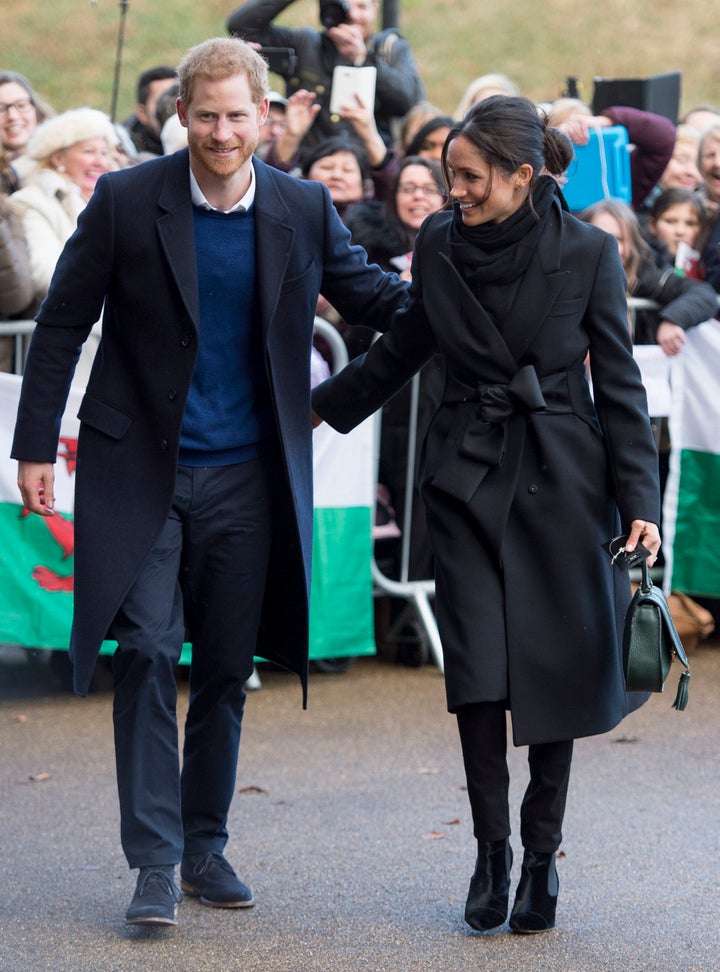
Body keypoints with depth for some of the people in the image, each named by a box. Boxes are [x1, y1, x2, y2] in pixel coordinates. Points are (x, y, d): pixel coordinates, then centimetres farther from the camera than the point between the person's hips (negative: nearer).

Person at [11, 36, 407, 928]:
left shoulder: (304, 210, 0)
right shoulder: (125, 202, -6)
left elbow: (366, 294, 13)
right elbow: (62, 325, 0)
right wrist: (35, 445, -1)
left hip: (246, 478, 3)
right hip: (140, 470, -3)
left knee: (227, 670, 9)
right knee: (148, 653, -12)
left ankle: (205, 847, 23)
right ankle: (154, 861, -7)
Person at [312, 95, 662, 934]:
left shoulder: (586, 252, -7)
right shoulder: (439, 243, 1)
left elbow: (619, 383, -2)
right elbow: (403, 347, 17)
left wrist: (640, 504, -6)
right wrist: (319, 407, 23)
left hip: (559, 483, -2)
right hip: (468, 477, 2)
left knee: (556, 668, 3)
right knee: (478, 668, -7)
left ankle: (541, 853, 16)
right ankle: (491, 850, 6)